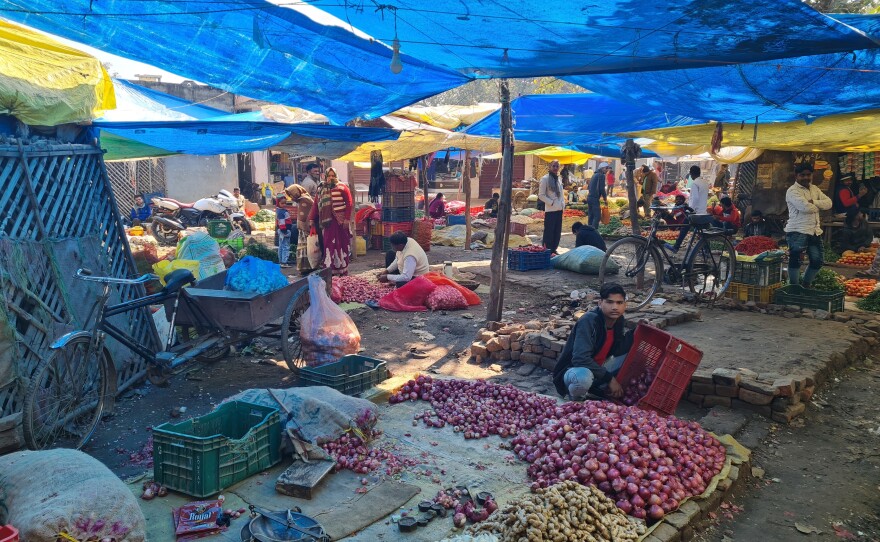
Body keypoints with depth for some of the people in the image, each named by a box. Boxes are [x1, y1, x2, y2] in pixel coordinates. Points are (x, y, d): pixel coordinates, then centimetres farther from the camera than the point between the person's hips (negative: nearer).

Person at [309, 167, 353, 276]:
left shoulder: (342, 188, 0)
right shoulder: (321, 190, 12)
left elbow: (349, 204, -5)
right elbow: (316, 205, 12)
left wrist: (347, 218, -12)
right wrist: (312, 219, 8)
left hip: (340, 221, -3)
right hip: (327, 222, 3)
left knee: (341, 244, 2)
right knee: (328, 244, 3)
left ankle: (342, 269, 11)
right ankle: (329, 269, 8)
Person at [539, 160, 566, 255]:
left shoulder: (558, 179, 15)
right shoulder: (545, 179, -6)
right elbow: (541, 195, -9)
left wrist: (563, 204, 9)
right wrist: (551, 202, -14)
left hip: (559, 209, 7)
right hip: (550, 210, -7)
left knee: (557, 231, 9)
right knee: (549, 231, -5)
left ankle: (554, 250, 17)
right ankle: (548, 251, 0)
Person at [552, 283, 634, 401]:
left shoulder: (618, 320, -1)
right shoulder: (589, 321, -26)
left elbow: (617, 352, 0)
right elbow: (581, 358, -35)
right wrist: (609, 378, -29)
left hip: (597, 369, 8)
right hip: (573, 371, -8)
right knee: (584, 376, -41)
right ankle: (576, 401, -7)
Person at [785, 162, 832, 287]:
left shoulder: (815, 189, 16)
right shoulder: (792, 191, -8)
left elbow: (828, 203, 4)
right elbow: (805, 207, -22)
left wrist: (813, 202, -11)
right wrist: (818, 206, -3)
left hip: (814, 231, 8)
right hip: (797, 232, -8)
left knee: (818, 261, 13)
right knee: (795, 261, -5)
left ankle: (806, 285, 29)